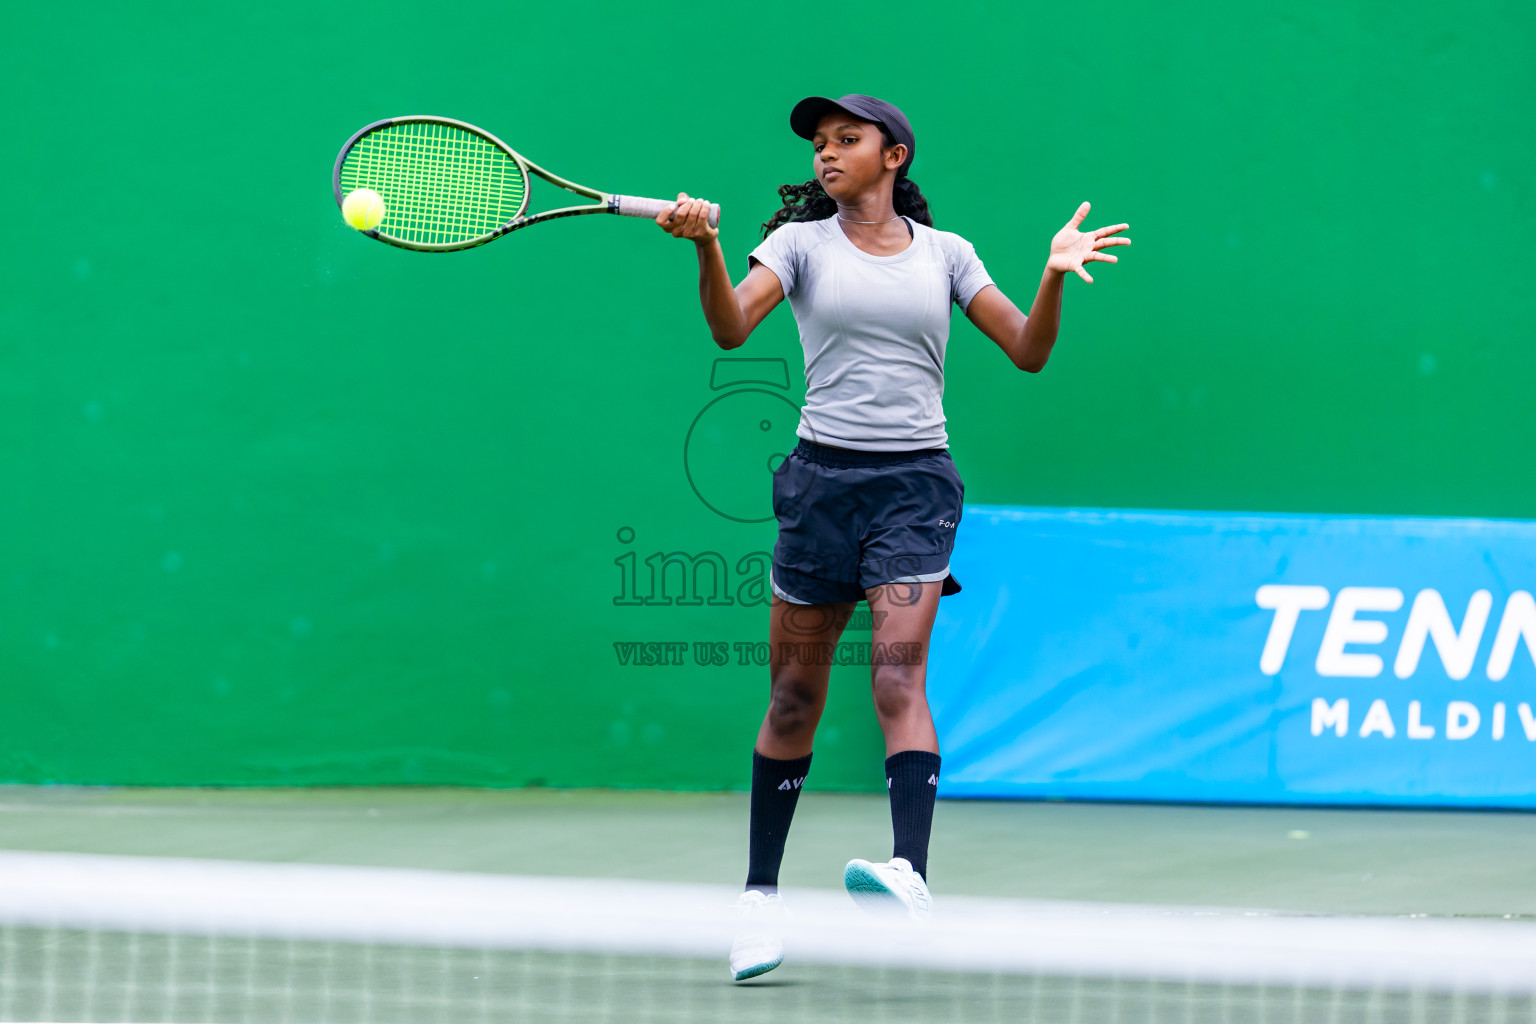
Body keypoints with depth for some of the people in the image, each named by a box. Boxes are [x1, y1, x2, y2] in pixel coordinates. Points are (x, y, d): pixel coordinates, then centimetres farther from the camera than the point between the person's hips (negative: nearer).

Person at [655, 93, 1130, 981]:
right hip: (823, 476, 1)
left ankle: (912, 875, -34)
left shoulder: (944, 253, 10)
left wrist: (1055, 275, -9)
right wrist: (705, 246, -29)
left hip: (916, 482, -1)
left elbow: (1029, 351, 8)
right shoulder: (801, 242, 6)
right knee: (795, 699, 5)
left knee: (900, 678, -19)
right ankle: (762, 901, 15)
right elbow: (731, 327, -11)